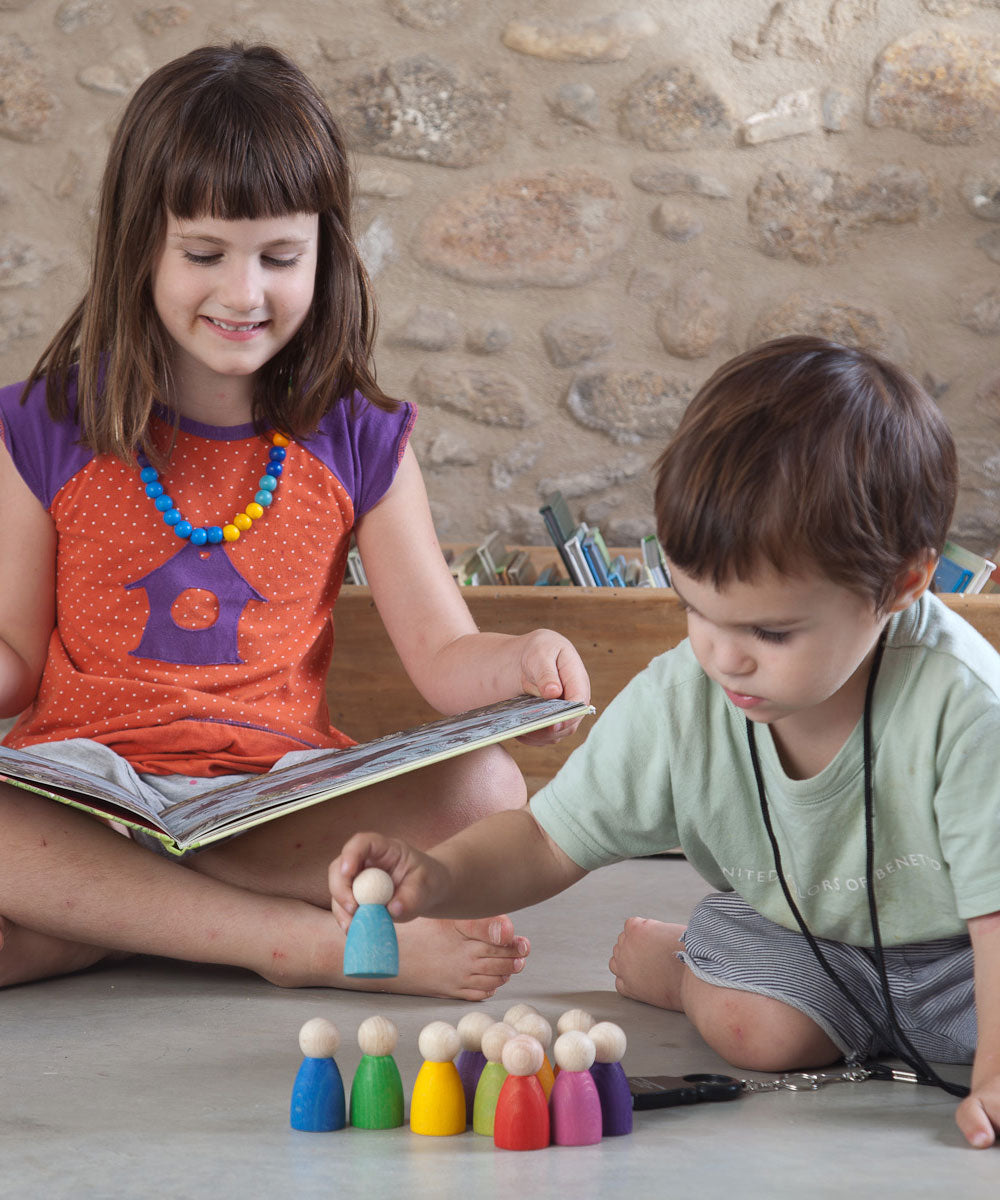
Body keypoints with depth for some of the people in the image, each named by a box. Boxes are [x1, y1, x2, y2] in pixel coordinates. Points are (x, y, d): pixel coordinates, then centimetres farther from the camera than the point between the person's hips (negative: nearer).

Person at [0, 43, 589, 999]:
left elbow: (441, 652, 5)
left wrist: (519, 664, -17)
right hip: (77, 793, -1)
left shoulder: (356, 443, 7)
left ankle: (99, 913, -23)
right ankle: (317, 942, -26)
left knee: (485, 791, -28)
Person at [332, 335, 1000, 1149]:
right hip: (789, 921, 2)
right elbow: (550, 842, -12)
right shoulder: (677, 703, -21)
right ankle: (673, 963, 7)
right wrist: (436, 879, -32)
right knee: (757, 1028, -27)